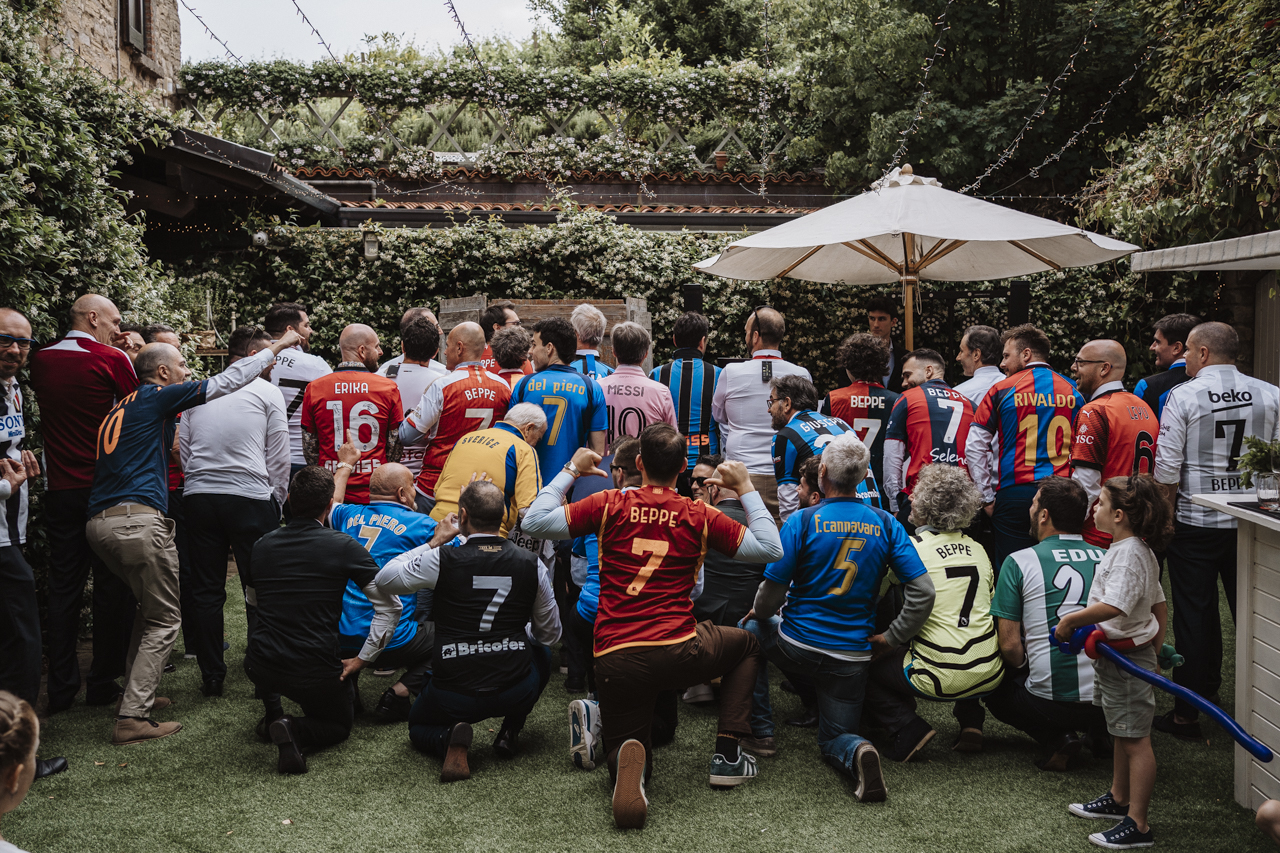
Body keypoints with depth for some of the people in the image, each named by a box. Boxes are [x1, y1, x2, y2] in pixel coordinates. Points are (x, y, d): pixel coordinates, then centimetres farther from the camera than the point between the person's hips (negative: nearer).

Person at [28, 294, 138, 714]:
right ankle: (103, 683, 10)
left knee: (63, 588, 10)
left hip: (59, 490, 5)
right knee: (112, 586, 5)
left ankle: (61, 687, 14)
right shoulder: (114, 360, -10)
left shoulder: (41, 360, 6)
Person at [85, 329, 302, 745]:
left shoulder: (119, 408, 22)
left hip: (99, 522, 8)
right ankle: (133, 717, -4)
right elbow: (226, 381, 3)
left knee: (149, 607, 24)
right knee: (164, 619, 0)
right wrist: (277, 346, 12)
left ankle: (136, 692, 26)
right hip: (137, 519, -8)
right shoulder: (156, 397, 0)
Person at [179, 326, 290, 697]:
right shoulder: (268, 392, 1)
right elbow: (279, 456, 1)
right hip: (250, 496, -4)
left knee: (206, 590, 9)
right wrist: (277, 500, 12)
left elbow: (183, 447, 14)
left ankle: (212, 676, 14)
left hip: (199, 496, 4)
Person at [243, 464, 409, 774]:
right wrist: (361, 660, -1)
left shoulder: (262, 545, 3)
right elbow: (390, 607, -10)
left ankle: (274, 716, 18)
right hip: (316, 672, -4)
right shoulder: (344, 547, -9)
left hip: (260, 667, 4)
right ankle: (296, 731, -7)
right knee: (339, 724, 25)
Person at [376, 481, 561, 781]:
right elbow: (550, 633, 9)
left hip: (454, 696, -1)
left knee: (418, 725, 33)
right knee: (541, 653, 35)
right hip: (516, 693, 2)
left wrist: (433, 542, 11)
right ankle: (510, 731, 17)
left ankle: (449, 739, -3)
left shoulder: (442, 559, -11)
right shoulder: (530, 564, -4)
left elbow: (385, 579, 6)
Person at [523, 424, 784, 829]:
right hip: (678, 653, -1)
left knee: (629, 759, 21)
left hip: (615, 660, 1)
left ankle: (630, 759, -20)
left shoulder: (610, 504, 1)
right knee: (746, 643, 32)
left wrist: (570, 470, 13)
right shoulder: (699, 516, 2)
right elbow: (770, 548, 10)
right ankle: (727, 756, 21)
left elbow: (535, 521, 2)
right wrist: (745, 487, 16)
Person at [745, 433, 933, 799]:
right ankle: (857, 753, -17)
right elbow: (923, 593, -8)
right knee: (835, 739, 21)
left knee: (751, 628, 30)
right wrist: (890, 638, 1)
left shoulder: (802, 522, -12)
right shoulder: (886, 525, -3)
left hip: (797, 646, -2)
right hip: (852, 657, 3)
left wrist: (758, 613, 11)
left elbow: (773, 591, -10)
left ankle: (759, 730, 22)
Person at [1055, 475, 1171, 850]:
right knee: (1122, 734, 23)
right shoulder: (1142, 551, 11)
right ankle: (1118, 799, 38)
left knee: (1135, 739, -3)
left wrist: (1070, 620, -27)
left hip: (1125, 659, -11)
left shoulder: (1126, 555, -24)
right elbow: (1159, 603, 19)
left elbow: (1114, 607, -37)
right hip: (1125, 653, 11)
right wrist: (1155, 649, 25)